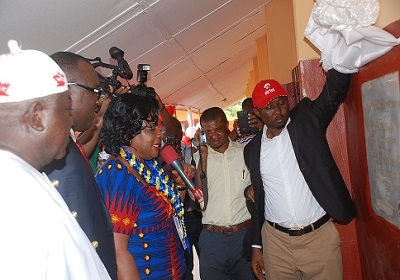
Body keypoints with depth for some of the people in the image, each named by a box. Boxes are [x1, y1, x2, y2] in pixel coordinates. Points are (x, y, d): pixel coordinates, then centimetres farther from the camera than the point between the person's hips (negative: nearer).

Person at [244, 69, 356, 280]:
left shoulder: (307, 119, -3)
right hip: (275, 240, 2)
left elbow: (334, 92, -21)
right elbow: (257, 200, 8)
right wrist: (256, 246, 9)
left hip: (319, 237, -2)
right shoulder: (252, 149, 3)